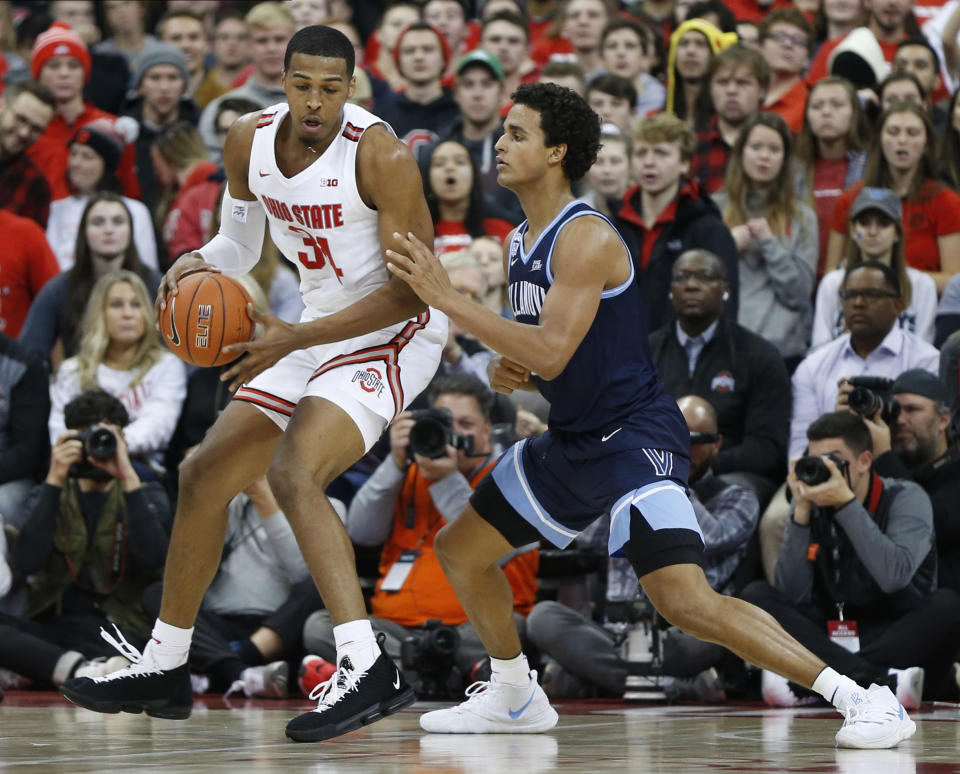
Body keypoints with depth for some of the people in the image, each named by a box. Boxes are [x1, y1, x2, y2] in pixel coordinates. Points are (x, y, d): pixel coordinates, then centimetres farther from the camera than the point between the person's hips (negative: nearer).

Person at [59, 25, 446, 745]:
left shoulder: (381, 155, -24)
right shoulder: (250, 141, -3)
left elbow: (414, 288, -23)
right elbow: (240, 242, 15)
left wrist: (295, 339, -27)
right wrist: (197, 263, -9)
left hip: (394, 332, -8)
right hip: (316, 329, 8)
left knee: (294, 473, -29)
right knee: (205, 474, 9)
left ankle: (368, 670, -34)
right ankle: (164, 669, 23)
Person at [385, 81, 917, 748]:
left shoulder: (586, 239, -19)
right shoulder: (522, 242, 10)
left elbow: (552, 351, -29)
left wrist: (446, 298, -27)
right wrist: (509, 370, -1)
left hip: (635, 437, -10)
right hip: (573, 441, 10)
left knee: (687, 602, -24)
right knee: (460, 549, 19)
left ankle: (863, 698, -21)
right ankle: (515, 698, 38)